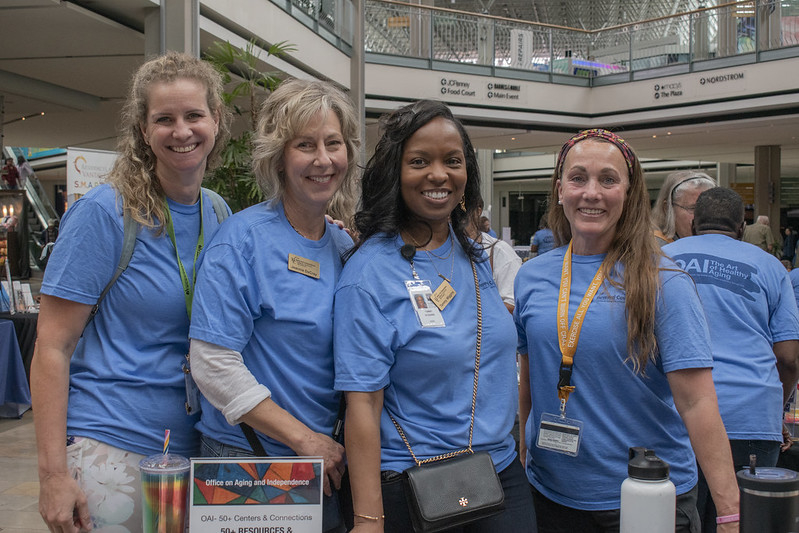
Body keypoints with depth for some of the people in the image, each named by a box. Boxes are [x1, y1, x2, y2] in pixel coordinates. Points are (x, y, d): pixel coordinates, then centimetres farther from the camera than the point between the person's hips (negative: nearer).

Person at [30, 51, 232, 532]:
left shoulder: (219, 215, 5)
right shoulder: (105, 212, -11)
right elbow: (52, 347, -11)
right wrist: (53, 473, -15)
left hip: (193, 448, 5)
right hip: (110, 449, -5)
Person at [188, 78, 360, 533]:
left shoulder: (346, 246, 7)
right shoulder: (243, 238, -12)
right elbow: (213, 363, -18)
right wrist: (305, 439, -18)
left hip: (331, 461, 6)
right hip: (248, 459, -5)